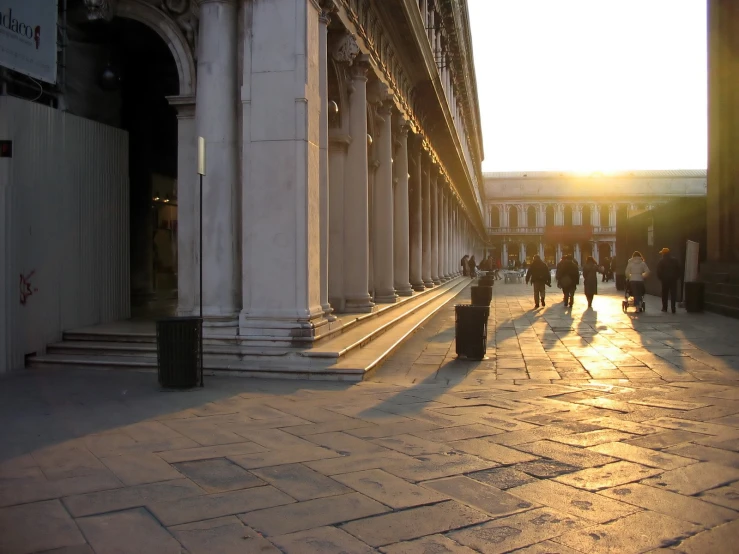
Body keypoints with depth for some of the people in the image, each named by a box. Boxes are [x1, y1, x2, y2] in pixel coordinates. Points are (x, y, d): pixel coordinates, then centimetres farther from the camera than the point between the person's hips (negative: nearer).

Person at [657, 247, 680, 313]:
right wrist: (677, 277, 11)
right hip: (673, 279, 2)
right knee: (673, 294, 2)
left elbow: (659, 270, -8)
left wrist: (659, 277, 2)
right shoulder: (674, 260, 6)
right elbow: (678, 269, 6)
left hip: (665, 279, -2)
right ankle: (673, 308, -3)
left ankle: (665, 307, 8)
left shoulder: (662, 261, -6)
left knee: (665, 294, 7)